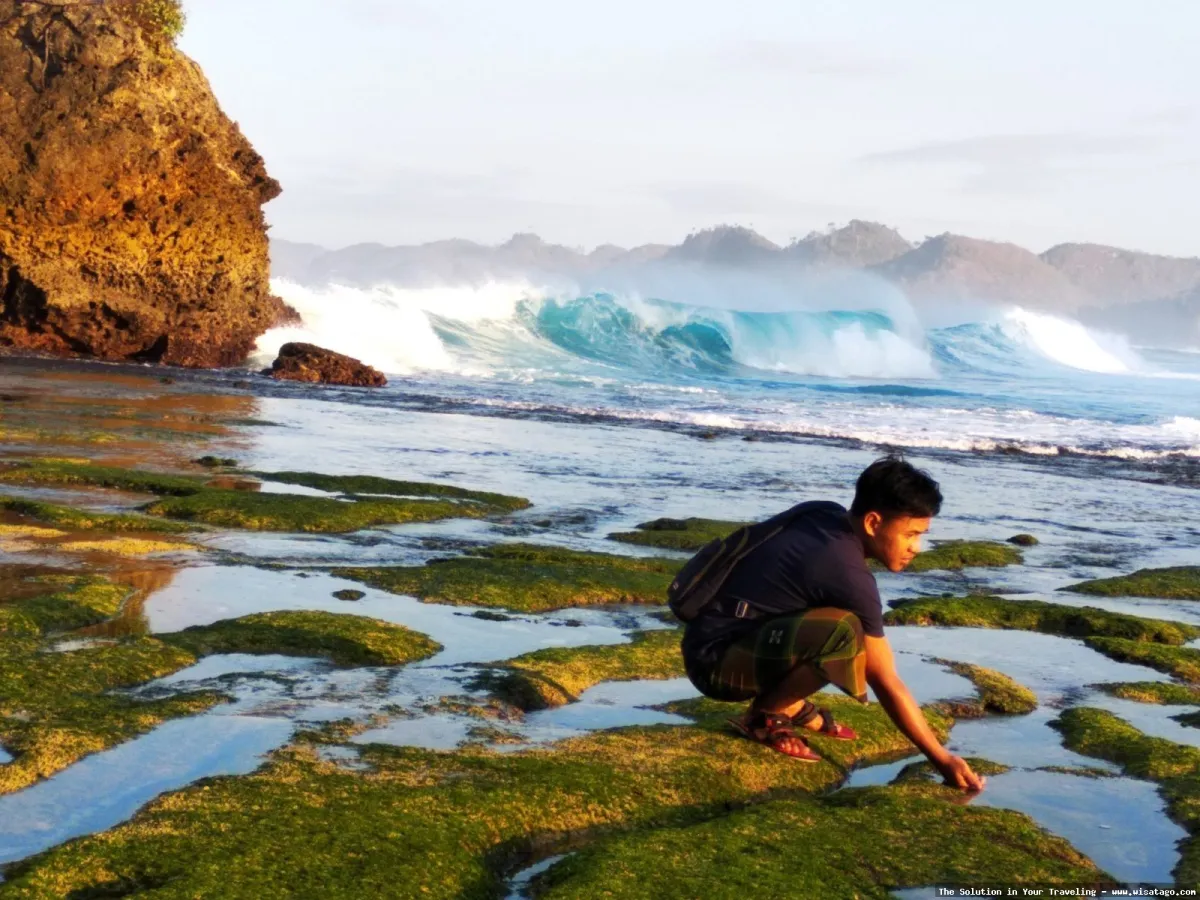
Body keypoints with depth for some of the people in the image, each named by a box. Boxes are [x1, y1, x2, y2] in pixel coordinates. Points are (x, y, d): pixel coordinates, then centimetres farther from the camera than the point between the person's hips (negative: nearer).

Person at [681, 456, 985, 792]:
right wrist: (941, 759, -11)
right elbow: (886, 683, -17)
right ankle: (764, 716, -9)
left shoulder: (824, 514, 1)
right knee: (843, 632, -32)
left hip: (738, 630, 10)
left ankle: (792, 704, 12)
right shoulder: (848, 576, -22)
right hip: (715, 659, -10)